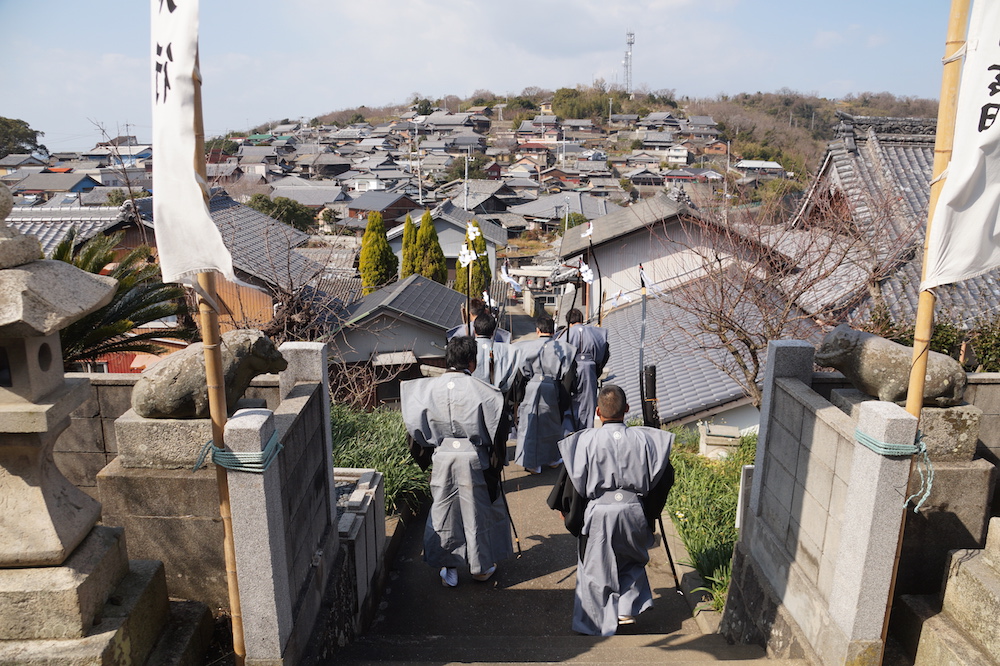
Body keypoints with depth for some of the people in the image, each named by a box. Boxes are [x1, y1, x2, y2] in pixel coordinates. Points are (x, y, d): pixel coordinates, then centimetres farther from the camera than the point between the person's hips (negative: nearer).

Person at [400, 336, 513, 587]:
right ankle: (481, 566, 30)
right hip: (474, 460, -2)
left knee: (444, 512, 17)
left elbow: (416, 427, 3)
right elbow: (497, 431, -9)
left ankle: (448, 568, 28)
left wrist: (424, 458, 17)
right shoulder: (483, 392, -15)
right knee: (479, 512, 15)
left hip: (442, 459, 3)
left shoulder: (427, 389, -6)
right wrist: (497, 462, 5)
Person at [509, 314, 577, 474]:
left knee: (531, 425, 8)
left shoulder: (525, 347, -9)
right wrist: (564, 396, 9)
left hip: (531, 390, -2)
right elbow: (568, 377, -2)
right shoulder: (564, 348, -4)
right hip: (552, 392, 2)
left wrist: (517, 397, 3)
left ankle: (533, 464, 10)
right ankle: (552, 459, 32)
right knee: (552, 424, 20)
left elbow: (519, 373, -7)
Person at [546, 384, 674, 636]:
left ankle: (598, 624, 24)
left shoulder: (585, 441, -12)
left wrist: (568, 514, 9)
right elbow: (663, 478, 3)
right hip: (634, 511, 2)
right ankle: (628, 608, 21)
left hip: (598, 513, -2)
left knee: (596, 568, 14)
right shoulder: (644, 439, -6)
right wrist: (652, 514, 17)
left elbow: (572, 482, -7)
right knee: (631, 559, 28)